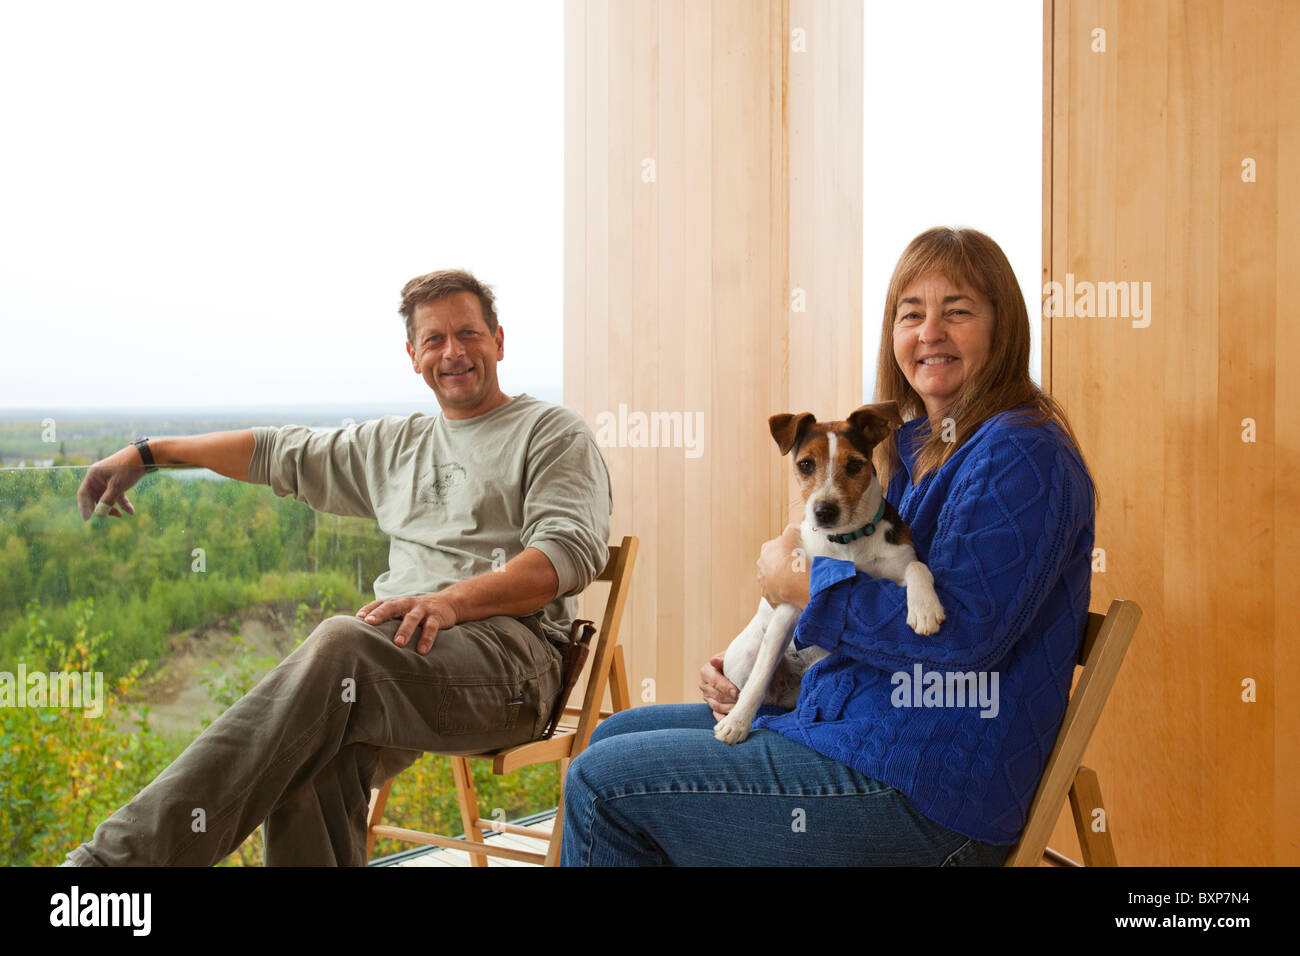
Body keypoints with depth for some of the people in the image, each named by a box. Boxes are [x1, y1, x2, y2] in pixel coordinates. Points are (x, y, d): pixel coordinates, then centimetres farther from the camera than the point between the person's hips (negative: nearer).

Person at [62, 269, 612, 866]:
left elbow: (571, 552, -6)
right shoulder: (395, 445, 30)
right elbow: (279, 452, 36)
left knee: (343, 642, -35)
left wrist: (453, 599, -21)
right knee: (310, 753, -31)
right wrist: (147, 453, 32)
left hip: (509, 646, -5)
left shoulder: (552, 433, 10)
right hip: (402, 651, 6)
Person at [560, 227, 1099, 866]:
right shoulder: (908, 448, 15)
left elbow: (961, 629, -28)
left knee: (603, 786, -9)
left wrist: (803, 584, -15)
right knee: (617, 735, 16)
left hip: (925, 796, -10)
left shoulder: (1021, 454, -16)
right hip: (845, 719, 10)